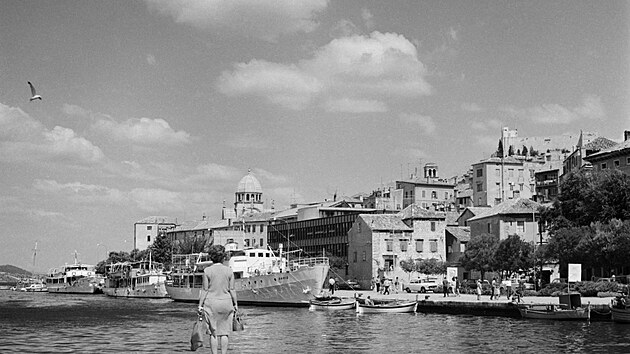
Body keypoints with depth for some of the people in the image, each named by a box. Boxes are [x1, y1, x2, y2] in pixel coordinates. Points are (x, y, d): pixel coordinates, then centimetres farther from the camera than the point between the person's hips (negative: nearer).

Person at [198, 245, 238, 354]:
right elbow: (232, 289, 1)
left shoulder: (207, 271, -5)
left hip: (211, 303, -1)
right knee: (224, 332, 8)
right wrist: (235, 304, 10)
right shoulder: (229, 271, -2)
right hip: (226, 302, 1)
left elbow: (205, 290, -4)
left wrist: (200, 305, 2)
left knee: (213, 333, 6)